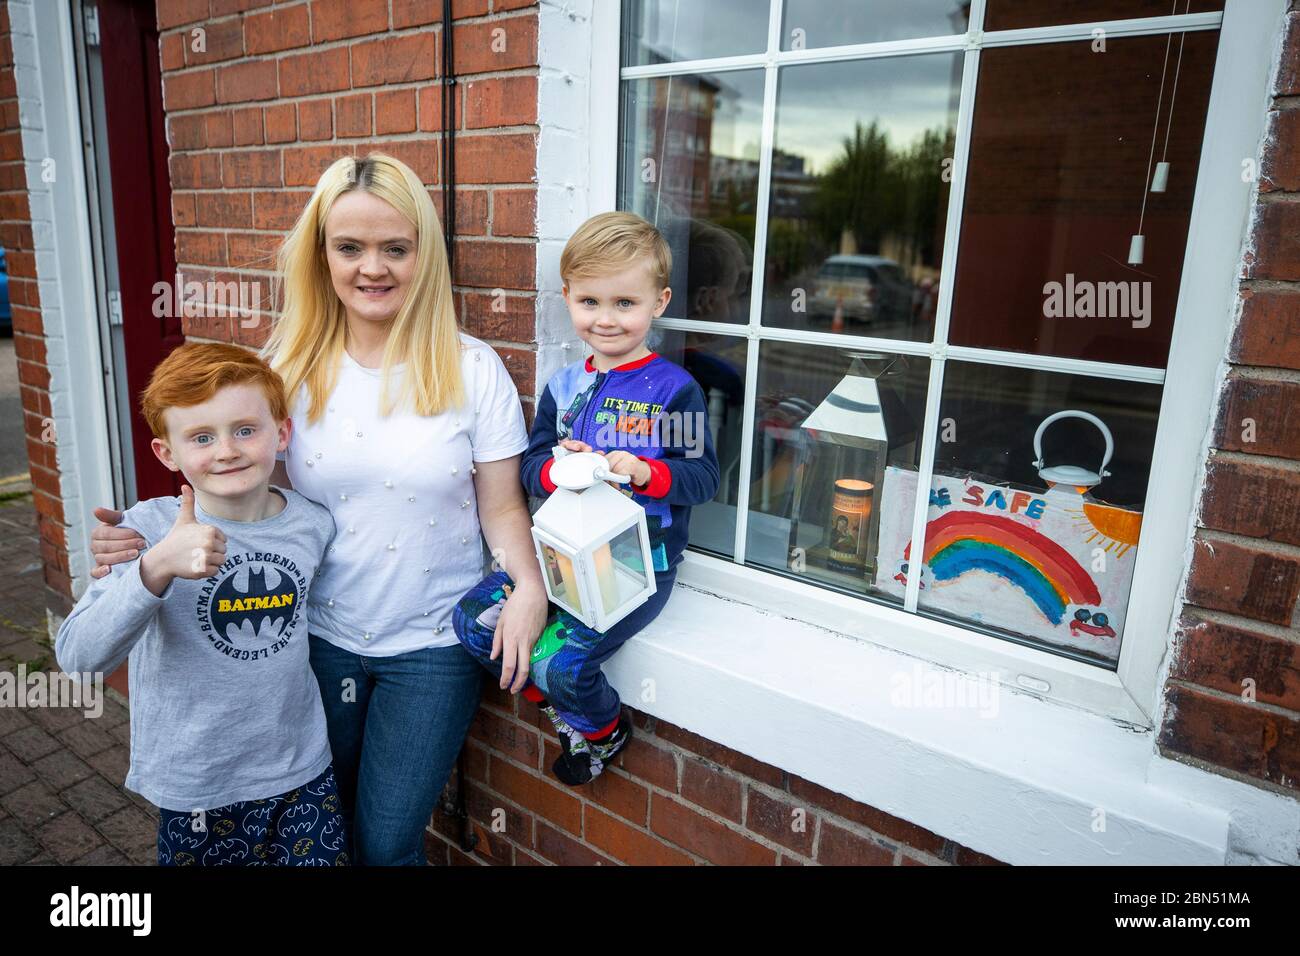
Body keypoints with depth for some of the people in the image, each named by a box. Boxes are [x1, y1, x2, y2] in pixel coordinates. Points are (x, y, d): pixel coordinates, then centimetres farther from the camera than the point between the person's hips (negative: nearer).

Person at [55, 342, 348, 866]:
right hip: (196, 788, -2)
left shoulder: (314, 524, -8)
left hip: (302, 771, 2)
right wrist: (156, 568, -38)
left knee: (321, 858, 15)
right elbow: (78, 656, -24)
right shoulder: (149, 528, -15)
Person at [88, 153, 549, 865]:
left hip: (432, 643, -2)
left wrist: (529, 585, -21)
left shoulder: (471, 368, -9)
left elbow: (501, 506, -4)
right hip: (319, 637, 2)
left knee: (387, 843, 6)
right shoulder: (291, 365, -4)